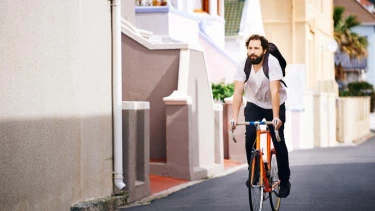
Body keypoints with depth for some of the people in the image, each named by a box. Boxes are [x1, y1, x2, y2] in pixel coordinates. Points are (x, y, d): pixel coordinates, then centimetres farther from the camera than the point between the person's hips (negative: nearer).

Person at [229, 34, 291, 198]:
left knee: (278, 142, -8)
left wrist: (276, 117, -43)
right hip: (253, 104, 2)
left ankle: (284, 180, 7)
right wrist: (234, 117, -39)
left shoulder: (272, 63, -28)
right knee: (250, 137, -18)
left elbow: (275, 91, -35)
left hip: (274, 105, -2)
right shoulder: (243, 66, -20)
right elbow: (238, 92, -27)